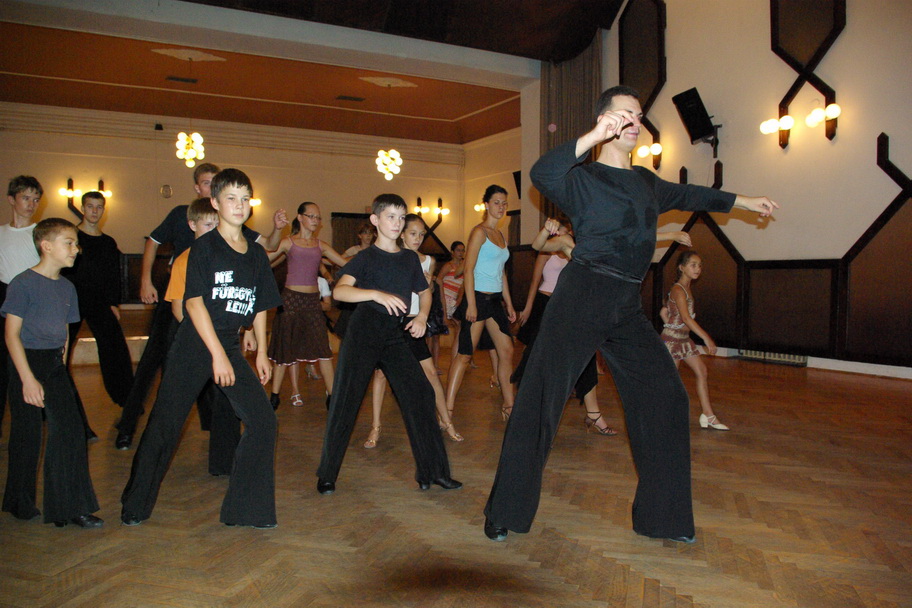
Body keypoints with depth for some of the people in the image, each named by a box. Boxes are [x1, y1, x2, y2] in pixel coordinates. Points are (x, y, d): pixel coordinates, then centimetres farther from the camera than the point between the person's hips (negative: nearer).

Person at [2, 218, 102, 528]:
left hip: (55, 365, 5)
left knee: (70, 430, -2)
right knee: (27, 435, 5)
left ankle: (72, 507, 5)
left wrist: (60, 368, 9)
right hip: (27, 363, -5)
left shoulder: (67, 287, 9)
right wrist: (28, 379, -17)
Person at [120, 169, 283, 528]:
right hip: (194, 346, -5)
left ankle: (245, 510, 8)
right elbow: (194, 302, -14)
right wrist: (217, 353, -19)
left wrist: (261, 352, 10)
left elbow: (260, 307, 15)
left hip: (230, 346, 5)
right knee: (165, 424, 4)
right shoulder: (204, 247, -6)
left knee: (263, 421, -4)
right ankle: (135, 506, 26)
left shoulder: (256, 253, 10)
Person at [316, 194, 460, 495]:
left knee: (420, 394, -3)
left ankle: (433, 470, 7)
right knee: (345, 400, -3)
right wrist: (377, 294, -30)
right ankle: (327, 474, 12)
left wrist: (422, 316, 4)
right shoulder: (365, 257, -1)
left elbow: (424, 292, 25)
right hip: (364, 331, -4)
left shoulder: (410, 258, 14)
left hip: (395, 335, 4)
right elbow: (339, 291, -16)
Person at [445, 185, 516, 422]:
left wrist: (509, 304, 16)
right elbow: (468, 270, -13)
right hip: (478, 297, -8)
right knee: (465, 354, -7)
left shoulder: (501, 235, 16)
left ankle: (509, 406, 17)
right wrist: (471, 305, -20)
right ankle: (447, 409, -3)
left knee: (507, 351, 8)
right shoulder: (479, 232, -8)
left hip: (496, 300, 8)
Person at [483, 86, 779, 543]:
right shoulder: (583, 179, -3)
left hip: (627, 308, 7)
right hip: (581, 298, -7)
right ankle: (504, 514, 6)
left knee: (665, 397, 6)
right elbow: (542, 174, -25)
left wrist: (744, 201, 45)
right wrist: (594, 136, -33)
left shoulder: (646, 182, 18)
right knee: (540, 399, -8)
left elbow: (689, 195, 35)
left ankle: (662, 517, 21)